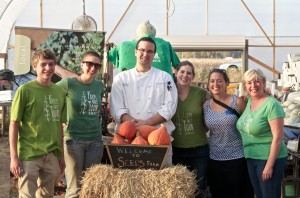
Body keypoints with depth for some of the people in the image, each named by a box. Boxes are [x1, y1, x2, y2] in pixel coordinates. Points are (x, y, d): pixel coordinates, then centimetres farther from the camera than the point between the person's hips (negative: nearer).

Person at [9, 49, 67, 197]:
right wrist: (14, 157, -11)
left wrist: (61, 155, 14)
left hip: (52, 156, 5)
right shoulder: (25, 90, -7)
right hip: (29, 156, -5)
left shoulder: (60, 92, 8)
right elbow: (14, 124, -7)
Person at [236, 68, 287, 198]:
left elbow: (278, 137, -19)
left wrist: (269, 165, -20)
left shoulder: (272, 105, -17)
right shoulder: (249, 102, 6)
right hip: (251, 158, 7)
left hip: (269, 159, -7)